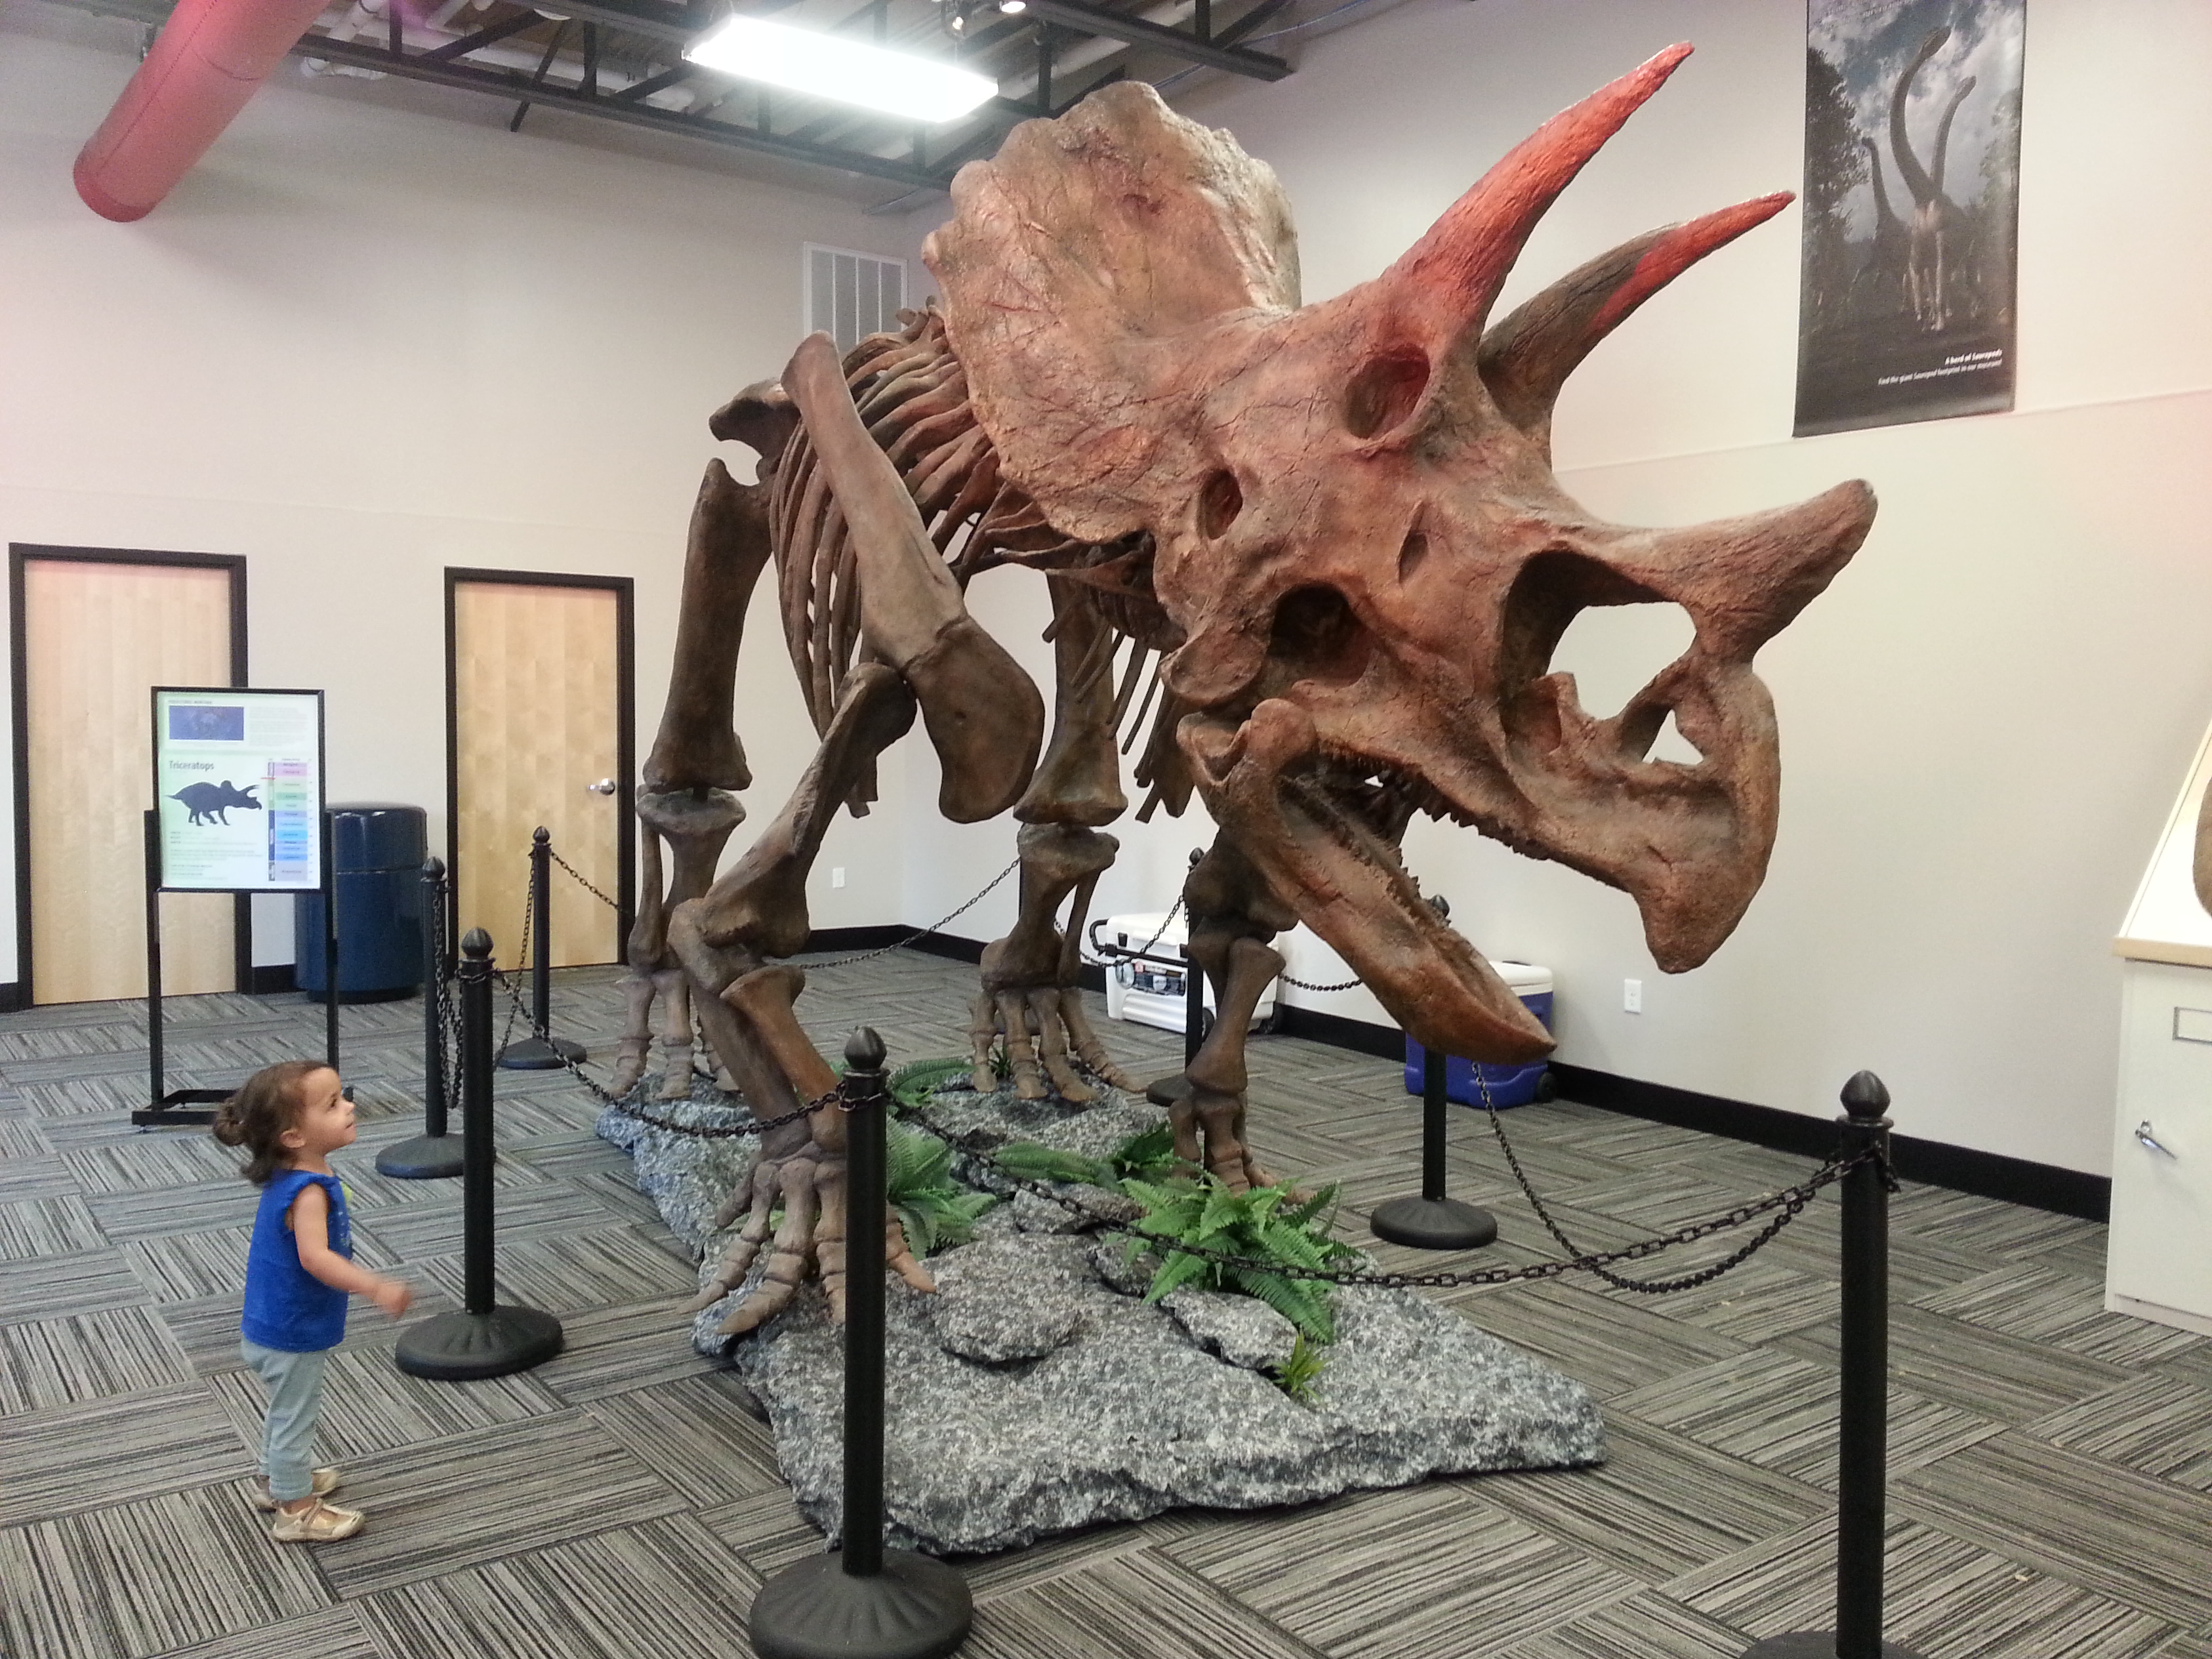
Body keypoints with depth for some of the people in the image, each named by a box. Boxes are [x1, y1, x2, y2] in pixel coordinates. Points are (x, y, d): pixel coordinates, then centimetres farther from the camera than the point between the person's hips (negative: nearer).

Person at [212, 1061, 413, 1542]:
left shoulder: (287, 1177, -1)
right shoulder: (309, 1191, -32)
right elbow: (315, 1257, -44)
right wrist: (376, 1288, -51)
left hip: (272, 1326, 10)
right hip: (292, 1335, -10)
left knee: (289, 1408, 28)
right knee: (296, 1415, 8)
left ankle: (275, 1478, 47)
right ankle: (295, 1508, 23)